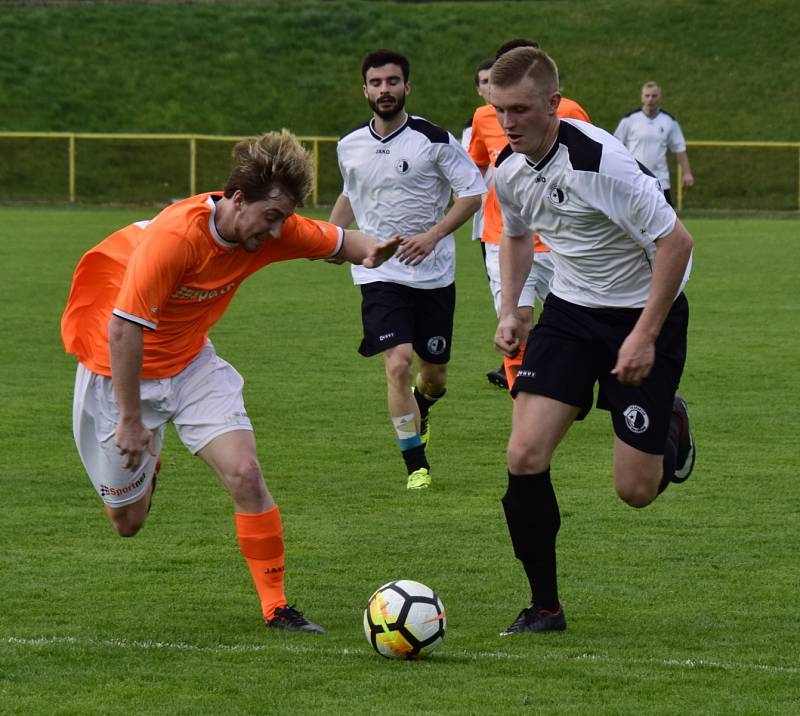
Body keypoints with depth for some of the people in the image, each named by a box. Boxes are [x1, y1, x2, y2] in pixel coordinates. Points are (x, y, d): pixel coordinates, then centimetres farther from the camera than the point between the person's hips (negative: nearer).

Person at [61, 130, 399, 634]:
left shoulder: (274, 231, -15)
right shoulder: (175, 236, -34)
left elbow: (337, 239, 2)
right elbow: (125, 329, -31)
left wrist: (371, 250, -23)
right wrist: (130, 419, -27)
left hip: (191, 362, 5)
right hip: (120, 370, -4)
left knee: (245, 473, -17)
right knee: (128, 522, 5)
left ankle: (276, 607, -7)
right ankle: (145, 463, 41)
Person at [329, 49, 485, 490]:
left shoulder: (433, 139, -9)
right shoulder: (350, 147, 3)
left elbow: (473, 192, -7)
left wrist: (432, 236, -18)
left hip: (433, 272, -1)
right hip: (379, 273, 1)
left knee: (434, 375, 10)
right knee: (398, 364, -18)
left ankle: (420, 408, 48)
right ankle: (416, 465, -7)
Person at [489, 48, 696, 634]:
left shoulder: (599, 160, -27)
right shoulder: (509, 169, -4)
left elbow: (676, 241, -23)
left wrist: (646, 335, -23)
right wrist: (510, 311, 6)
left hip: (645, 312, -5)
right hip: (570, 311, 6)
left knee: (636, 491, -3)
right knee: (526, 456, -12)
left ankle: (671, 427, 34)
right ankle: (545, 607, 3)